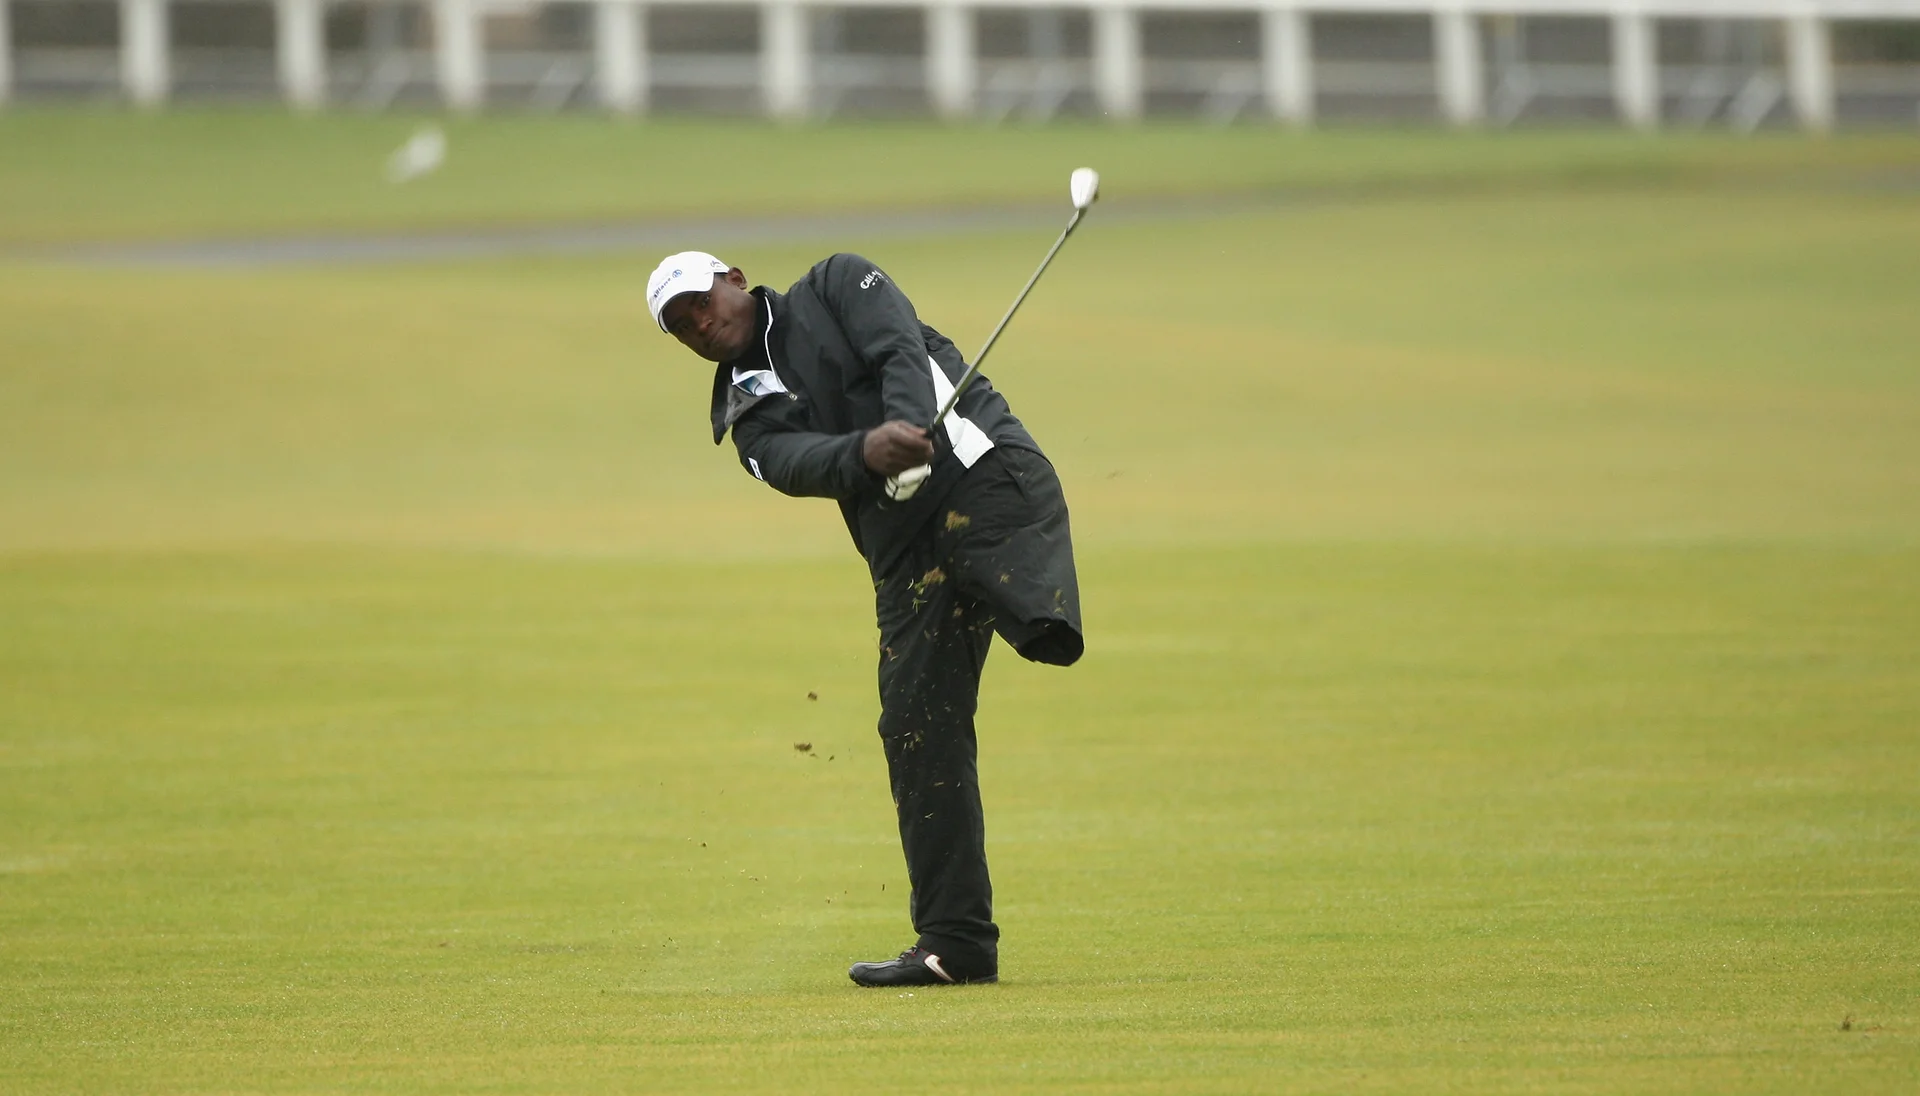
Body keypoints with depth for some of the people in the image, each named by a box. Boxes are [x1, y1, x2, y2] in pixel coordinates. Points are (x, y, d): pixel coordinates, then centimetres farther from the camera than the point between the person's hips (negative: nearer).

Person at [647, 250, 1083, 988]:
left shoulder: (835, 286, 11)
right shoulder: (749, 415, 16)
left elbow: (901, 351, -8)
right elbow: (795, 464, -7)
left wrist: (907, 425, -30)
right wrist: (864, 452, -31)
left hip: (990, 478, -2)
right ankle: (955, 942, -2)